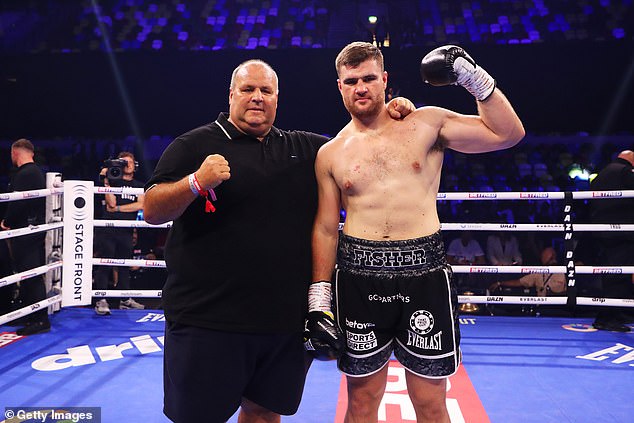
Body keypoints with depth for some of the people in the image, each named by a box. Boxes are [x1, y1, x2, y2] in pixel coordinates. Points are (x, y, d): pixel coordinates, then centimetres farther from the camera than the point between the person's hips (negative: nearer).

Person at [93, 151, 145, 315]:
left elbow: (141, 205, -1)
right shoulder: (113, 180, 5)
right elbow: (111, 203, -9)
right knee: (105, 263, -5)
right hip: (108, 228, -4)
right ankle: (101, 301, -4)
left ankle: (125, 300, 16)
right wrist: (106, 182, -12)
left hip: (126, 231, 4)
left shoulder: (139, 186, 15)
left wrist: (118, 208, -5)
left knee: (124, 265, 10)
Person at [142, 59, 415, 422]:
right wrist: (195, 183, -23)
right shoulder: (194, 146, -1)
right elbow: (152, 212, -5)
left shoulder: (305, 148, 12)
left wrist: (391, 117, 4)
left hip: (288, 321, 4)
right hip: (209, 321, -3)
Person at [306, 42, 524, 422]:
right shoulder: (330, 154, 7)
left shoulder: (427, 123, 5)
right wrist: (318, 299, 2)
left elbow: (508, 134, 3)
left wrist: (476, 79, -6)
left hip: (425, 274, -1)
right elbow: (326, 229, 7)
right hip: (359, 278, 1)